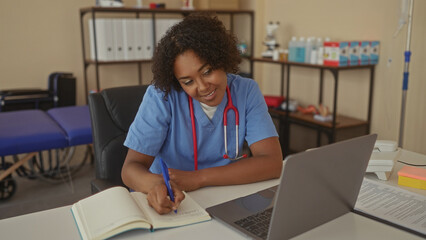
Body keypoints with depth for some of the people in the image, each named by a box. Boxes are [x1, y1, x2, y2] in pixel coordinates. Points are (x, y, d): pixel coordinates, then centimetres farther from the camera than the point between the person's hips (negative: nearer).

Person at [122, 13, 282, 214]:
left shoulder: (246, 91, -7)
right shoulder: (161, 96, -12)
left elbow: (272, 162, -15)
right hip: (171, 200, 0)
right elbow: (131, 168, -14)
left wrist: (198, 178, -24)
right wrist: (156, 184, -37)